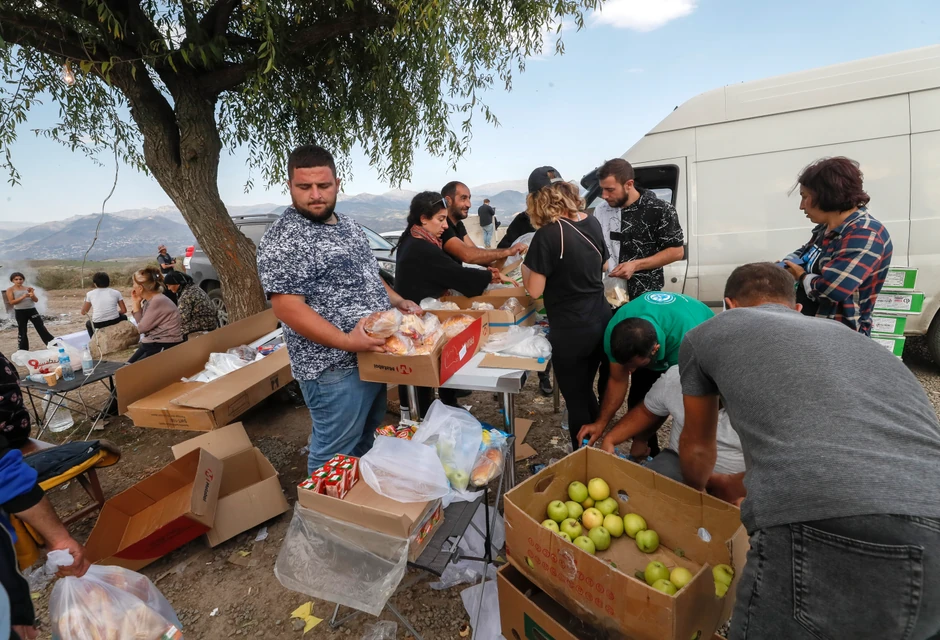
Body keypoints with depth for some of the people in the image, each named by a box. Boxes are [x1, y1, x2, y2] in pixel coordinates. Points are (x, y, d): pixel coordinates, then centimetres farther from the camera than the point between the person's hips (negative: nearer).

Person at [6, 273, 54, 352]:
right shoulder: (10, 290, 1)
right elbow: (11, 302, -9)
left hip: (32, 310, 2)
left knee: (41, 328, -1)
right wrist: (23, 297, -19)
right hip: (20, 312, -2)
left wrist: (32, 294, -13)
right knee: (22, 331, 6)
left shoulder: (28, 288, 10)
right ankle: (23, 350, 15)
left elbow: (36, 300, 6)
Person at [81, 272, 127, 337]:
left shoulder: (90, 294, 7)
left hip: (98, 324, 1)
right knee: (124, 317, 36)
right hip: (114, 321, -1)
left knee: (88, 323, 38)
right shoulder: (116, 292, 6)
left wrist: (86, 297, 26)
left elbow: (83, 312, 15)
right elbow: (124, 310, 6)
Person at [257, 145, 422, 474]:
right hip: (334, 367, -9)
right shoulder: (282, 239, -16)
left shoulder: (349, 225, 10)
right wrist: (347, 341, -29)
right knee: (336, 455, 6)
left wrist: (398, 302, 7)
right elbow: (288, 308, -22)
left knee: (369, 443, 25)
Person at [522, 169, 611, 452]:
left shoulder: (547, 234, -18)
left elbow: (534, 290, -15)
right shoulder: (592, 224, 3)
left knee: (576, 399, 9)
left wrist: (525, 267, 2)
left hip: (571, 330, -7)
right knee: (586, 390, 24)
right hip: (601, 321, 7)